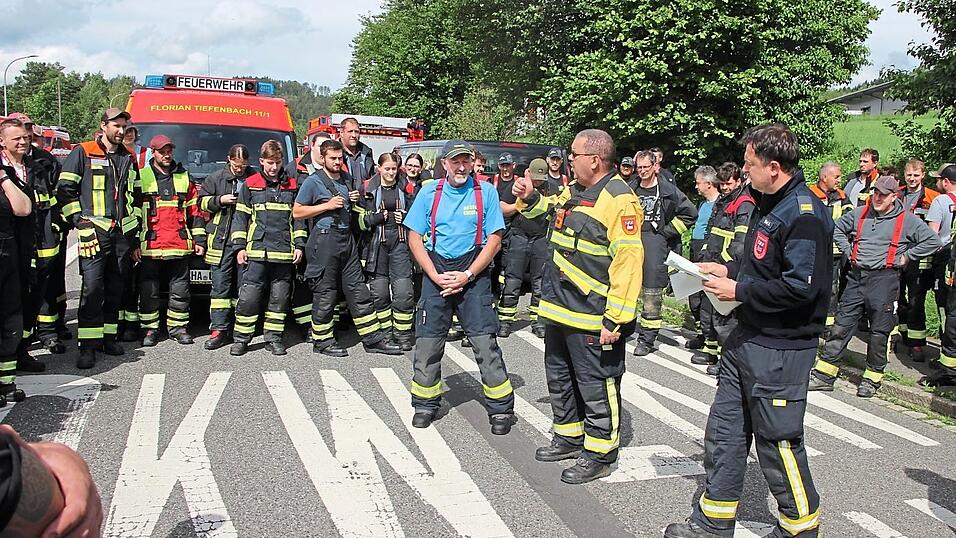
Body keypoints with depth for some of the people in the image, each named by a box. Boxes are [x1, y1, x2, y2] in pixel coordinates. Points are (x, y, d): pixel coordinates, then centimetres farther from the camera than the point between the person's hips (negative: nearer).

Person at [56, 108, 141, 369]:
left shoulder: (129, 159, 17)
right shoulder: (83, 153, 1)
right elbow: (64, 190, -2)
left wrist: (135, 239, 18)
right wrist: (79, 221, -11)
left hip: (123, 234, 5)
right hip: (94, 232, -5)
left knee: (116, 288, 9)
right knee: (92, 287, -11)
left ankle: (108, 336, 19)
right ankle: (88, 345, -8)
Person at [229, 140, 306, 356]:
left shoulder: (292, 186, 11)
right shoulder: (250, 185, 5)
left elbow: (298, 217, 14)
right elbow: (240, 216, 6)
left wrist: (299, 245, 6)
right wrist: (239, 246, 0)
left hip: (284, 253, 2)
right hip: (256, 251, -2)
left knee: (280, 297, 6)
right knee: (248, 296, -5)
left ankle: (273, 338, 16)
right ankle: (241, 338, 6)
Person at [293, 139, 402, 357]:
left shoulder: (347, 179, 16)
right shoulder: (313, 181, -4)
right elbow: (297, 212, -7)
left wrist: (354, 200, 10)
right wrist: (327, 205, -13)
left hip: (347, 239, 6)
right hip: (324, 239, -6)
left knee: (359, 290, 7)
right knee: (325, 293, 0)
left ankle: (373, 338, 10)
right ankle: (322, 340, 13)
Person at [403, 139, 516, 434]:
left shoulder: (486, 191, 0)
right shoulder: (429, 192, 4)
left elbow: (494, 240, -2)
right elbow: (414, 238, 4)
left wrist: (467, 276, -10)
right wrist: (436, 277, -7)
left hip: (474, 273, -2)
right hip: (436, 273, 2)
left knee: (485, 341, -7)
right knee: (427, 341, 3)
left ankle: (501, 409, 6)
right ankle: (425, 404, 22)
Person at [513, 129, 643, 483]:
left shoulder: (619, 200, -18)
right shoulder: (573, 192, 11)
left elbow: (627, 263, -23)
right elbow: (548, 209, 34)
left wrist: (616, 319, -25)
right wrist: (530, 199, 12)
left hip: (592, 316, -10)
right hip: (559, 308, 10)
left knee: (596, 385, 2)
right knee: (559, 377, 20)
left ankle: (599, 454, 17)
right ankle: (569, 437, 37)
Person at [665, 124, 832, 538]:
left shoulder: (805, 215, -20)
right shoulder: (768, 203, 12)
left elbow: (800, 286, -26)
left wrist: (738, 291, -18)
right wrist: (728, 269, 9)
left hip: (781, 349, -10)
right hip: (747, 337, 10)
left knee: (778, 441, 4)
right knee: (724, 431, 14)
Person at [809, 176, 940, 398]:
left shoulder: (907, 220, 0)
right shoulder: (859, 213, 9)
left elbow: (933, 241, -1)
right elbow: (837, 229, 22)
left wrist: (906, 257, -2)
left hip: (884, 279, -3)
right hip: (856, 276, 3)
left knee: (879, 331, 4)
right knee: (841, 326, 2)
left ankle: (872, 378, 17)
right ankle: (824, 375, 4)